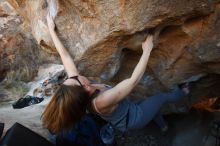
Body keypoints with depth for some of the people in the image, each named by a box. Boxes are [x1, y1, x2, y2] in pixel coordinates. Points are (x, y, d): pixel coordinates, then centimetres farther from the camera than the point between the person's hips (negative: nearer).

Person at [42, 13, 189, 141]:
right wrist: (147, 51, -33)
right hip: (135, 117, -6)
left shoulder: (75, 87, -26)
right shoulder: (101, 101, -45)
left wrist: (51, 29, -10)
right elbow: (134, 80, -44)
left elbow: (64, 55, -19)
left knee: (154, 103, 30)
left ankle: (163, 126, 59)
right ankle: (182, 93, 50)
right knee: (163, 96, 15)